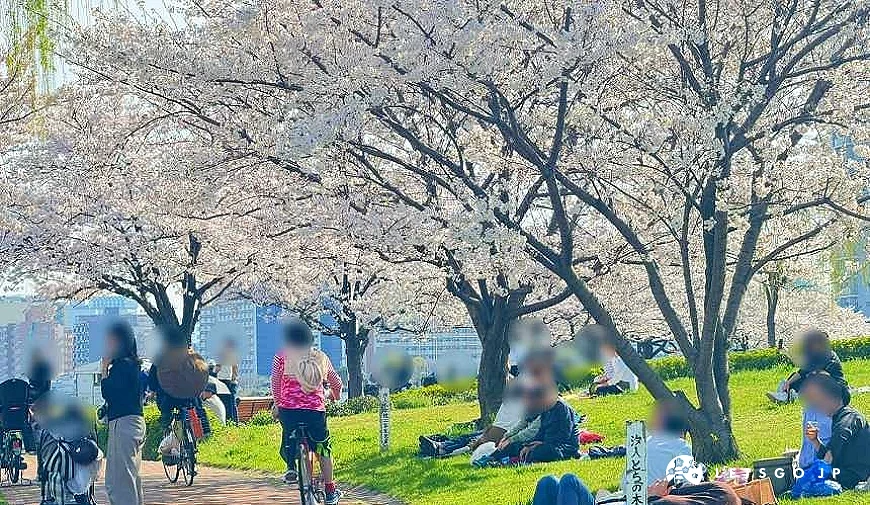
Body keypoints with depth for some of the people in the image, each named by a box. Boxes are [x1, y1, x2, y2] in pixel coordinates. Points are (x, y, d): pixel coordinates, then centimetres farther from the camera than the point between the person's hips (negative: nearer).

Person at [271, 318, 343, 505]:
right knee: (323, 449, 16)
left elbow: (275, 382, -4)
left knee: (288, 437, 29)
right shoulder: (321, 357, 13)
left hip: (288, 409, -1)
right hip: (316, 409, 1)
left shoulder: (282, 357, 4)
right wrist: (336, 396, 42)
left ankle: (291, 467, 6)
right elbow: (336, 383, 20)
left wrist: (277, 404, 12)